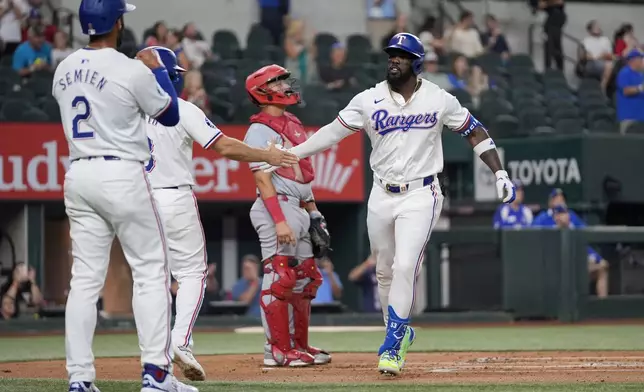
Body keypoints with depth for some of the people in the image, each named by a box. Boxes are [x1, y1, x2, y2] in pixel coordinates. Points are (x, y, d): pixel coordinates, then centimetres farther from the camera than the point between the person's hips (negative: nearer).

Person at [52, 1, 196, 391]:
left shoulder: (64, 71, 7)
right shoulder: (132, 70, -12)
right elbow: (171, 115, 2)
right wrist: (157, 69, 13)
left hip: (78, 176, 6)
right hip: (122, 175, -6)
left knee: (86, 278, 6)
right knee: (151, 272, 2)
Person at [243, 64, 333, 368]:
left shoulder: (293, 124, 19)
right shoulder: (259, 130, -9)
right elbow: (262, 177, -16)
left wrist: (312, 211, 19)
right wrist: (279, 220, -23)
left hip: (298, 208, 10)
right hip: (275, 206, -10)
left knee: (306, 279, 11)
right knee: (280, 278, -11)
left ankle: (299, 346, 19)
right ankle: (277, 350, -8)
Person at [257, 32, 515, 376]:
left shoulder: (439, 100, -4)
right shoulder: (369, 100, -2)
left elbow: (474, 132, 5)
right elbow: (332, 132, -2)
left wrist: (500, 174, -1)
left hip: (420, 195, -3)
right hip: (381, 196, 3)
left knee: (405, 266, -17)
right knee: (385, 271, 10)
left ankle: (392, 345, -12)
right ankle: (400, 332, 30)